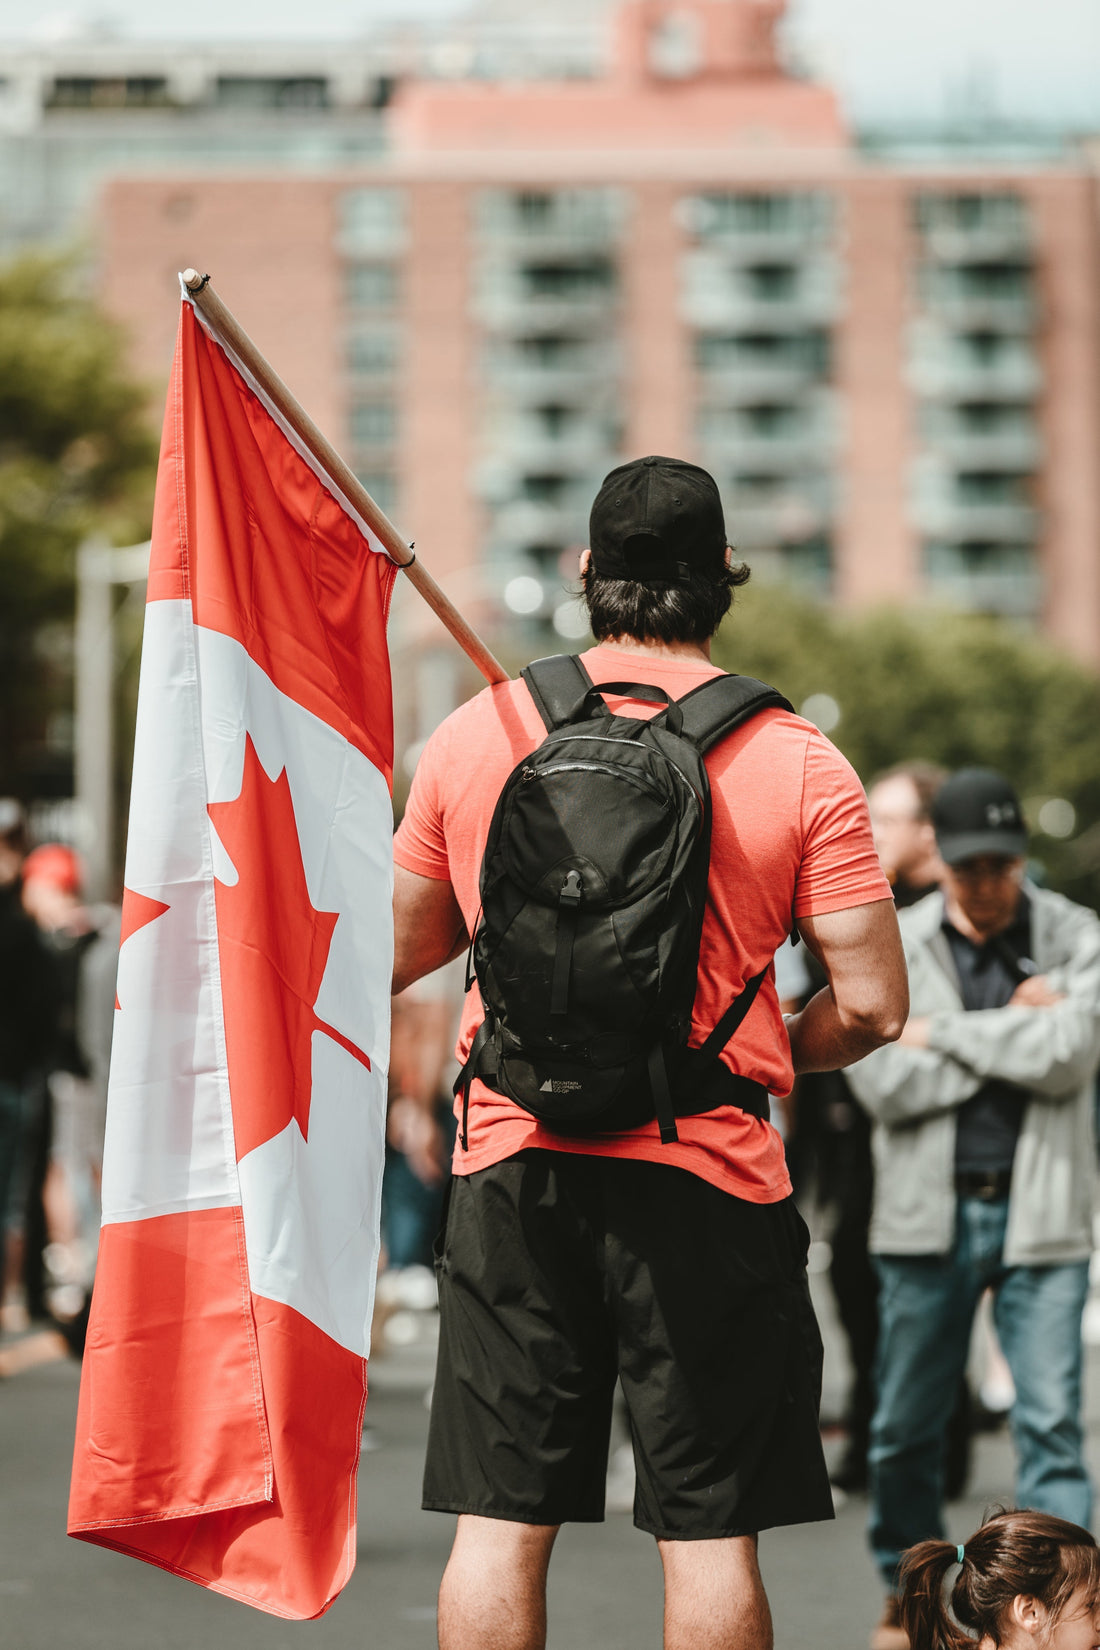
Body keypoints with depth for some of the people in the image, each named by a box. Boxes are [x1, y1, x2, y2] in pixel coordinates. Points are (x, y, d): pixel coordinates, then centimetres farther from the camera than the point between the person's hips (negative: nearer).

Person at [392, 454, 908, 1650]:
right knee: (709, 1530, 3)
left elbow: (396, 956, 13)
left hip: (514, 1162, 2)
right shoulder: (799, 763, -3)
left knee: (501, 1524, 5)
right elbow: (871, 1008, -6)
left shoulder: (474, 734, 3)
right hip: (709, 1172, -2)